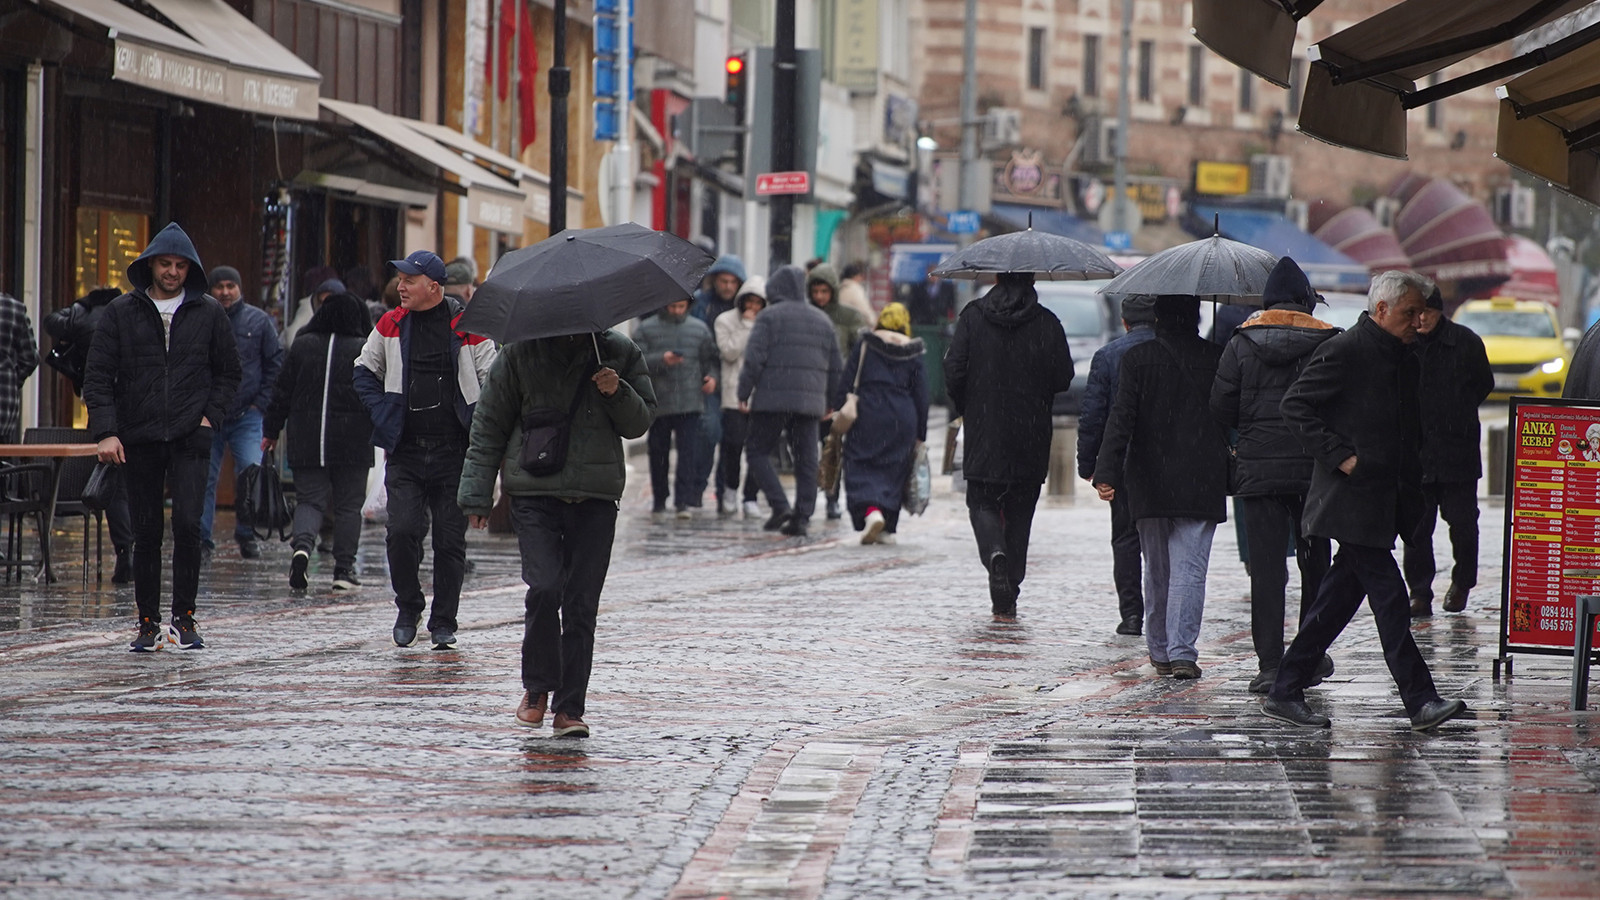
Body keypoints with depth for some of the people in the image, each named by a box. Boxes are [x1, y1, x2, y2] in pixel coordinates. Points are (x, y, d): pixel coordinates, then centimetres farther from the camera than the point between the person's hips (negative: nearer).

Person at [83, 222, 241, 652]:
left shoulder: (209, 313, 6)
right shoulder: (121, 313, 4)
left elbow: (229, 373, 14)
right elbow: (98, 375, 3)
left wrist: (211, 415, 0)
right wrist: (105, 431, -8)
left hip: (190, 439, -1)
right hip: (137, 439, 1)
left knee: (188, 526, -13)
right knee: (146, 534, 4)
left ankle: (184, 617, -2)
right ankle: (148, 623, 12)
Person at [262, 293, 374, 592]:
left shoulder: (303, 345, 5)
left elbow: (282, 391, 8)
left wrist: (271, 430, 16)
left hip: (306, 442, 2)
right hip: (352, 444, -2)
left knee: (309, 499, 6)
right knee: (348, 505, 7)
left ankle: (302, 544, -23)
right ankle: (344, 570, 6)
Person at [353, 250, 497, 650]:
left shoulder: (467, 328, -3)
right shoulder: (390, 326, 6)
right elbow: (365, 372, 19)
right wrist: (381, 414, 5)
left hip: (454, 453, -2)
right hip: (405, 452, 2)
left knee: (450, 540, 2)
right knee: (401, 531, -10)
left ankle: (443, 623, 14)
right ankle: (408, 607, 11)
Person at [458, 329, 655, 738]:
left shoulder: (620, 352, 7)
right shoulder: (522, 352, 3)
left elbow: (640, 423, 13)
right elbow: (489, 425, 7)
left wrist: (618, 394, -9)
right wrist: (477, 496, 4)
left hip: (596, 498, 1)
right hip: (535, 493, -1)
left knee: (581, 604, -1)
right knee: (545, 588, -16)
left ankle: (569, 707, 9)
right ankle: (537, 688, 5)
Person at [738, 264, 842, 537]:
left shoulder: (769, 317, -3)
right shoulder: (822, 320, 15)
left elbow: (754, 359, -11)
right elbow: (835, 367, 17)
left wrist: (743, 393, -4)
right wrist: (831, 402, 25)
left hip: (773, 399, -5)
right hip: (810, 401, 5)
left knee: (757, 450, 5)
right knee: (806, 459, 6)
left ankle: (780, 505, -10)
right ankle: (802, 517, 3)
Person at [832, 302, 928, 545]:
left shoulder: (865, 345, 1)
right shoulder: (913, 353, 6)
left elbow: (846, 382, -3)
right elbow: (921, 396, 8)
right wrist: (920, 435, 13)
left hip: (867, 416, -2)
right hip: (902, 421, 2)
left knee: (861, 467, 0)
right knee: (893, 470, 10)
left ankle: (870, 511, -24)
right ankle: (888, 528, 10)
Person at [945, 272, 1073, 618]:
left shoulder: (973, 315, -4)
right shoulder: (1047, 323, -4)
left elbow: (954, 369, -6)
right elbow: (1063, 378, -4)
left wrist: (963, 408, 12)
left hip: (984, 434, -1)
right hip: (1031, 437, 1)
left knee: (982, 502, 11)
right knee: (1019, 512, 9)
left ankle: (994, 552, -22)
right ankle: (1006, 599, 10)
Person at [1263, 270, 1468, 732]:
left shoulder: (1405, 361, 16)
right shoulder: (1344, 352, -10)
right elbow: (1295, 406, -12)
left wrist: (1412, 486, 14)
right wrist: (1339, 457, -16)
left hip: (1386, 500, 9)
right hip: (1352, 501, -9)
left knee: (1338, 598, 10)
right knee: (1389, 597, -9)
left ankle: (1285, 693, 16)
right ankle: (1420, 701, -9)